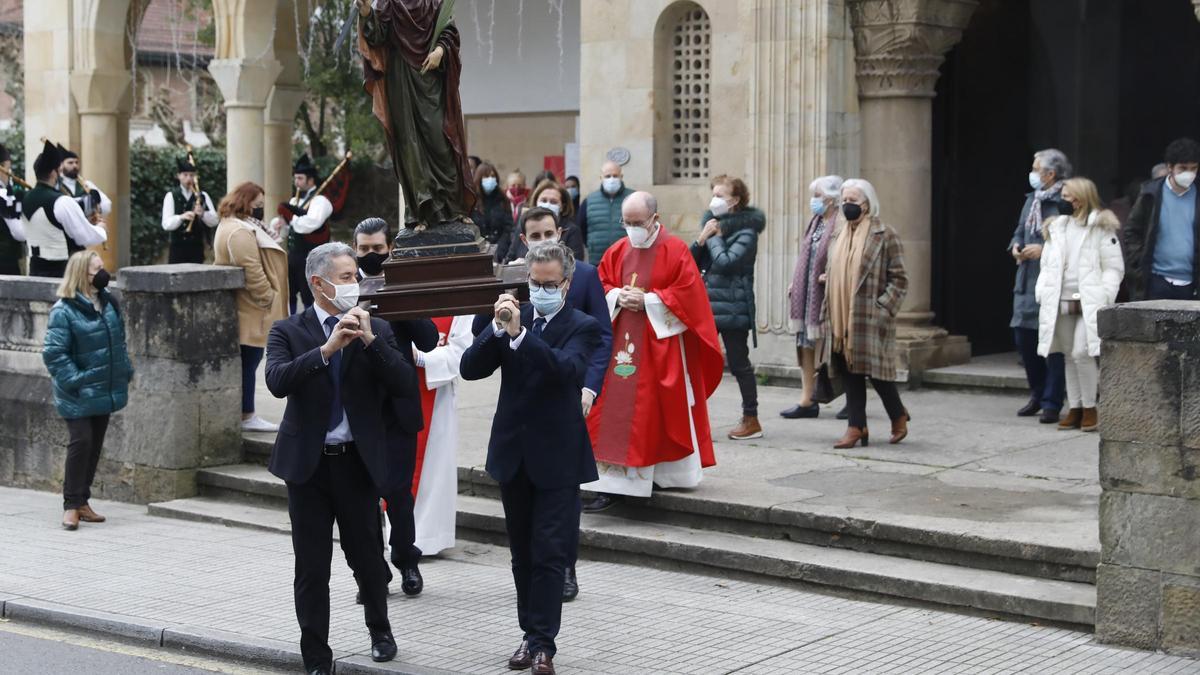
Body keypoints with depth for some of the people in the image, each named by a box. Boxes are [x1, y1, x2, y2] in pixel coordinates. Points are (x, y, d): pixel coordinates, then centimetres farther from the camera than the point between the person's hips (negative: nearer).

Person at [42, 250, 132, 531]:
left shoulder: (108, 303, 8)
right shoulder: (64, 311, -15)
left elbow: (119, 341, 19)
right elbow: (53, 352, -17)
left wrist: (126, 371, 11)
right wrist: (73, 381, -22)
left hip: (105, 392, 7)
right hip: (79, 397, -7)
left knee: (95, 445, 12)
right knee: (81, 442, -11)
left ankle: (82, 501, 22)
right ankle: (71, 505, -2)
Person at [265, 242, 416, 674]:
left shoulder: (376, 330, 3)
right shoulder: (288, 331, -1)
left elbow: (405, 386, -9)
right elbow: (278, 382, -19)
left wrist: (369, 341, -17)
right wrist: (327, 348, -26)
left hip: (359, 461, 1)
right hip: (308, 463, -1)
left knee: (366, 556, 11)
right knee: (311, 568, 4)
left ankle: (379, 629, 38)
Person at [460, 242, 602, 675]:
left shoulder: (582, 327, -5)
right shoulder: (513, 317, 5)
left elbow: (565, 368, -25)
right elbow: (469, 369, -4)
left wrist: (518, 333, -34)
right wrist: (497, 329, -19)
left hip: (557, 458, -4)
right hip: (513, 454, 4)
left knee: (549, 554, -4)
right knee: (523, 554, 12)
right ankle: (531, 634, 22)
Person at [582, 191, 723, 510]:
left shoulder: (675, 250, -7)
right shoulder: (618, 250, 8)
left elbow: (688, 293, -12)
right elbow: (601, 284, 14)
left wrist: (647, 300, -16)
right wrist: (618, 296, -8)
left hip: (660, 343, -4)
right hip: (622, 342, 4)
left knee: (664, 411, 3)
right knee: (616, 409, -1)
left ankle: (668, 474, 21)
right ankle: (613, 485, -1)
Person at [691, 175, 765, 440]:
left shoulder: (746, 232, -9)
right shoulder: (713, 223, 13)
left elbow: (726, 262, -23)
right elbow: (692, 262, 10)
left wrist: (715, 237, -10)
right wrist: (701, 240, -6)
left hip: (732, 307, -7)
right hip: (706, 304, 7)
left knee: (739, 364, 1)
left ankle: (751, 420, 12)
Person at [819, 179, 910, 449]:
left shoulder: (884, 235, -5)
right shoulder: (839, 236, 14)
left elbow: (899, 280, -6)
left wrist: (882, 308, -16)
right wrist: (828, 314, 12)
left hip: (869, 319, -6)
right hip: (842, 318, 6)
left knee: (876, 371, -1)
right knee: (849, 372, 4)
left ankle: (899, 415, 21)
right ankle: (857, 426, 9)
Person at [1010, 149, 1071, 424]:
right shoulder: (1032, 199, 14)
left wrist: (1045, 250, -20)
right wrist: (1016, 246, 6)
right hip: (1027, 283, 9)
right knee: (1023, 338, 13)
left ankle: (1052, 403, 4)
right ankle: (1038, 395, 28)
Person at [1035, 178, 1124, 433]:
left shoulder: (1101, 227, -1)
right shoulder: (1055, 228, 15)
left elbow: (1114, 268, -3)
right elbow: (1047, 265, 18)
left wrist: (1102, 300, -13)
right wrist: (1042, 293, 3)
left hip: (1089, 304, -5)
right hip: (1061, 303, 6)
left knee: (1081, 353, -15)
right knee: (1069, 356, 8)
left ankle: (1090, 408, -2)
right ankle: (1075, 409, 14)